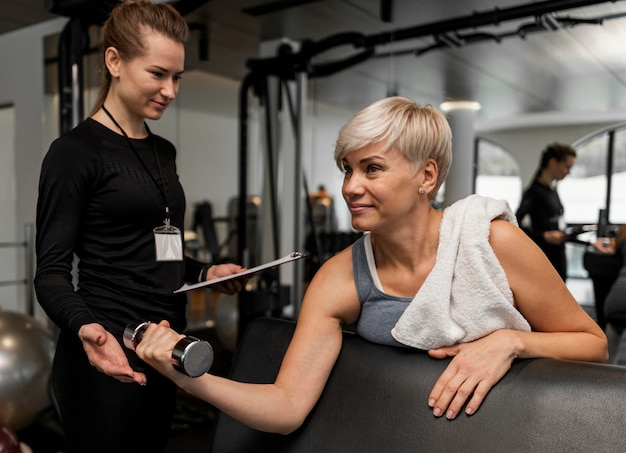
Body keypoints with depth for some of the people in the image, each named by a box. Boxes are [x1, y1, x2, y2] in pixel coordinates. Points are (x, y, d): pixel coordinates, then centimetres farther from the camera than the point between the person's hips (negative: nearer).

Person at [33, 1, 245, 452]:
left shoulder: (164, 151, 12)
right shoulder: (75, 151, -10)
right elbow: (52, 272, -13)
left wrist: (205, 271, 4)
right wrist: (86, 327, -31)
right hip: (107, 353, -7)